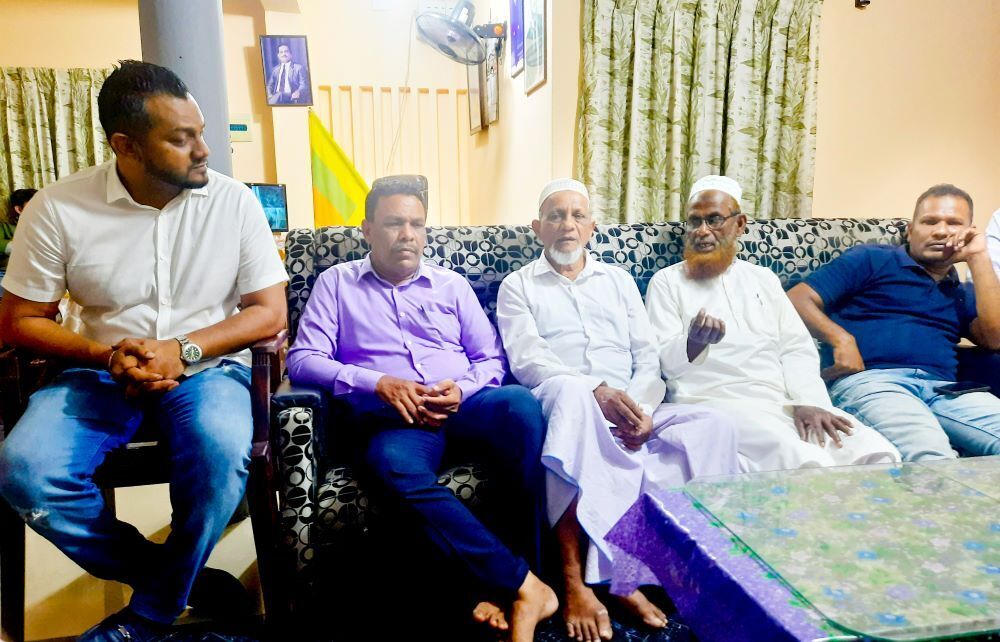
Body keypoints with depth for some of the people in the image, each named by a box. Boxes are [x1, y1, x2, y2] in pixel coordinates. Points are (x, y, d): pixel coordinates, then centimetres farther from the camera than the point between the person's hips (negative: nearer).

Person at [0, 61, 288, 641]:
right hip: (101, 370, 2)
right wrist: (108, 356, -16)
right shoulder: (56, 209, -6)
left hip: (208, 366, -1)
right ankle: (178, 579, -3)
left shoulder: (234, 201, -6)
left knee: (222, 452, -33)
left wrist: (183, 350, -19)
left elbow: (270, 312, -5)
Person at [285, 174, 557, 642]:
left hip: (464, 408, 2)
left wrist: (462, 389, -8)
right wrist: (377, 383, -13)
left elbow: (492, 359, 15)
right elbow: (303, 359, 2)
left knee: (519, 404, -33)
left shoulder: (452, 285, 20)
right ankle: (524, 583, -29)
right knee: (396, 469, -38)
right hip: (392, 419, -2)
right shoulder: (336, 282, 14)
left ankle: (504, 588, -25)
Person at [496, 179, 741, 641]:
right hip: (560, 404, -4)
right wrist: (597, 391, -21)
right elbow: (527, 360, -5)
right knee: (570, 392, -40)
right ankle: (576, 582, -34)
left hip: (627, 411, 4)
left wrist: (641, 406, -8)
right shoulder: (518, 286, 13)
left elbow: (647, 356, 14)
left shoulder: (618, 279, 24)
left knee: (713, 425, -22)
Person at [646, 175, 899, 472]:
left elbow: (797, 349, 12)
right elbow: (665, 361, -3)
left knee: (876, 452, -16)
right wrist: (694, 342, -26)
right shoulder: (666, 282, 7)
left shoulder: (763, 278, 20)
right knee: (802, 461, -31)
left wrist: (809, 401, -7)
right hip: (717, 403, -5)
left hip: (785, 402, 5)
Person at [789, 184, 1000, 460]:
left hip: (944, 390, 5)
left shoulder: (964, 292, 30)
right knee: (930, 456, -34)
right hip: (870, 380, -5)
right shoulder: (872, 259, 15)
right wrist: (841, 340, -13)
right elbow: (798, 299, 5)